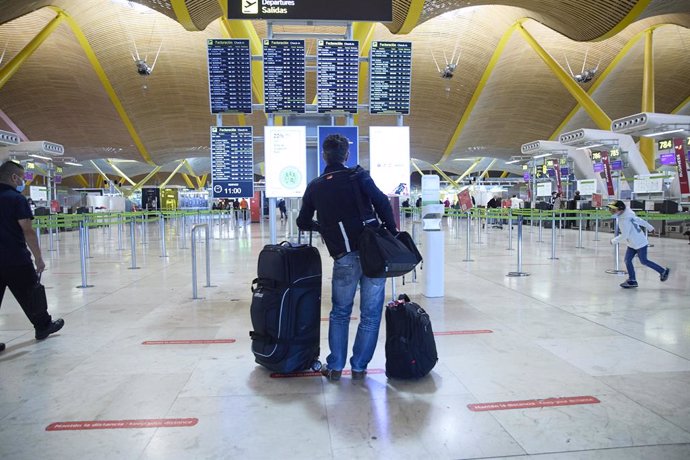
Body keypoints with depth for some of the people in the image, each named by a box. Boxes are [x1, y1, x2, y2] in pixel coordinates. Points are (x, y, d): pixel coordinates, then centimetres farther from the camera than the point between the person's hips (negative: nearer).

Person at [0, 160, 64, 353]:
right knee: (29, 294, 12)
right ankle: (43, 326, 29)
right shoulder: (16, 198, -11)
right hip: (16, 259, -5)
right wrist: (38, 258, -11)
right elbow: (27, 231, -16)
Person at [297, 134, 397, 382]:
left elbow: (303, 223, 19)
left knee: (339, 313, 19)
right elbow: (382, 203, -9)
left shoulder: (315, 187, 11)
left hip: (344, 259, 2)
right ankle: (359, 367, 18)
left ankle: (335, 367, 22)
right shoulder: (359, 176, 3)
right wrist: (393, 234, -1)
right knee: (370, 314, 11)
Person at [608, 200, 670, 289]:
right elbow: (640, 221, 14)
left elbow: (624, 236, -26)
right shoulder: (628, 216, 3)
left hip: (640, 243, -9)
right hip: (632, 244, 9)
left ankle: (663, 271, 23)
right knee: (627, 260, 4)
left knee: (643, 261, 4)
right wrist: (650, 228, 26)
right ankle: (632, 280, 9)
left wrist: (614, 241, -13)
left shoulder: (625, 221, -27)